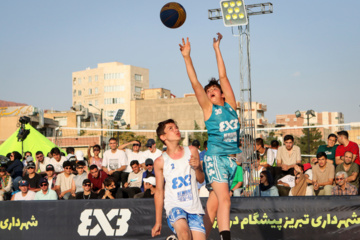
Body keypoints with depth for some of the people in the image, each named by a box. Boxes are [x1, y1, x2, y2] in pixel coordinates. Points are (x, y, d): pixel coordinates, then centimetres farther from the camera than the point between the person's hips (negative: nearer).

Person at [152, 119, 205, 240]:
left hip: (194, 207, 3)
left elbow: (201, 179, 15)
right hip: (174, 206, -3)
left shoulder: (192, 151, 6)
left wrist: (197, 168, -9)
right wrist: (158, 222, 6)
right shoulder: (160, 161, -1)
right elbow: (159, 192, 5)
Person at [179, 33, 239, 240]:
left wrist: (217, 48, 18)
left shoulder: (230, 105, 13)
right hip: (215, 157, -4)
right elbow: (195, 83, -1)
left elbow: (223, 76, 14)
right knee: (224, 199, -18)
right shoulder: (208, 108, 4)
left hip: (232, 159, 4)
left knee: (212, 205, 5)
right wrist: (187, 57, -5)